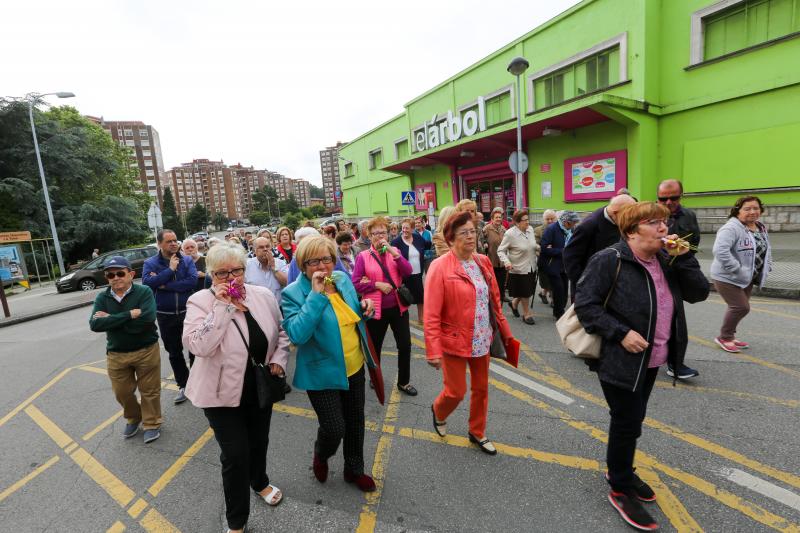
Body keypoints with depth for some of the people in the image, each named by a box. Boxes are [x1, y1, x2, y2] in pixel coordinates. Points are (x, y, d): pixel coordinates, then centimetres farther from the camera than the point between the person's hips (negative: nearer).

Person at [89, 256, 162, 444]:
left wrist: (111, 319, -18)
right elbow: (95, 325, -17)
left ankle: (152, 423, 30)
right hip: (116, 355, 4)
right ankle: (133, 419, 44)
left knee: (149, 391, 8)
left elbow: (146, 320, -27)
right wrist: (130, 314, -26)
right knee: (122, 393, 18)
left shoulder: (144, 292, -13)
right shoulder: (102, 298, -1)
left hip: (146, 351, -4)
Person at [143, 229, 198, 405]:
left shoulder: (187, 260, -4)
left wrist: (164, 285, -17)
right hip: (166, 315, 1)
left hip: (188, 312, -1)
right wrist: (170, 269, -20)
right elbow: (147, 282, -19)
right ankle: (183, 385, 29)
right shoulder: (150, 263, -2)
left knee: (194, 349, 9)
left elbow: (192, 281, -19)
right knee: (174, 352, 14)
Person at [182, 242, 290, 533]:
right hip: (223, 392, -4)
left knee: (259, 440, 23)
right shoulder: (200, 301, -16)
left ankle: (259, 482, 54)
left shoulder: (263, 295, -6)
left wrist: (279, 359, -7)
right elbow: (199, 346, -30)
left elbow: (282, 332, 6)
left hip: (261, 386, 4)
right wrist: (221, 306, -32)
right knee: (235, 453, 3)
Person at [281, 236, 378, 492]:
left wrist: (365, 308, -9)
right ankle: (320, 456, 38)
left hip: (354, 367, 6)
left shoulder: (342, 279, 0)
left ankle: (355, 470, 45)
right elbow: (297, 335, -31)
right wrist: (316, 295, -33)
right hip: (323, 374, -5)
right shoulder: (294, 294, -17)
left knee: (355, 423, 19)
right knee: (334, 428, 1)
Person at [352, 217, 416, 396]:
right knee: (375, 347, 15)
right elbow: (355, 283, -9)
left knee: (405, 345, 7)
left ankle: (403, 381, 27)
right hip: (376, 309, -2)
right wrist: (377, 284, -17)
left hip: (398, 307, 2)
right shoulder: (363, 256, -6)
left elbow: (408, 272, -12)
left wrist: (393, 252, -20)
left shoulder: (395, 251, 3)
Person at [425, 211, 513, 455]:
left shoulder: (483, 262, 3)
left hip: (482, 340, 6)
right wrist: (433, 351, -20)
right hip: (454, 341, -6)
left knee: (481, 388, 18)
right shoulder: (440, 267, -17)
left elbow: (495, 300, 10)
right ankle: (438, 411, 42)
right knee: (456, 392, 6)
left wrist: (505, 331, 11)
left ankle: (477, 433, 41)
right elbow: (431, 315, -18)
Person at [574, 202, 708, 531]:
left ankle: (619, 469, 43)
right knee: (627, 423, 4)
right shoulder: (610, 260, -19)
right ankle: (620, 490, 25)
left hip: (651, 360, 7)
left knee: (632, 420, 21)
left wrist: (684, 258, -9)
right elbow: (585, 303, -21)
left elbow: (698, 294, 1)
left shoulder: (665, 261, 5)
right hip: (620, 360, -7)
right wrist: (621, 333, -25)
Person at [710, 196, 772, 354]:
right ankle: (724, 337, 8)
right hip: (727, 278, -9)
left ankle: (730, 335, 30)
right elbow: (720, 250, -33)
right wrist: (738, 270, -29)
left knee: (739, 307, 15)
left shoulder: (761, 228, 10)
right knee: (741, 307, -9)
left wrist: (766, 267, 9)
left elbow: (766, 250, 24)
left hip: (747, 278, 9)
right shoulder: (731, 228, -21)